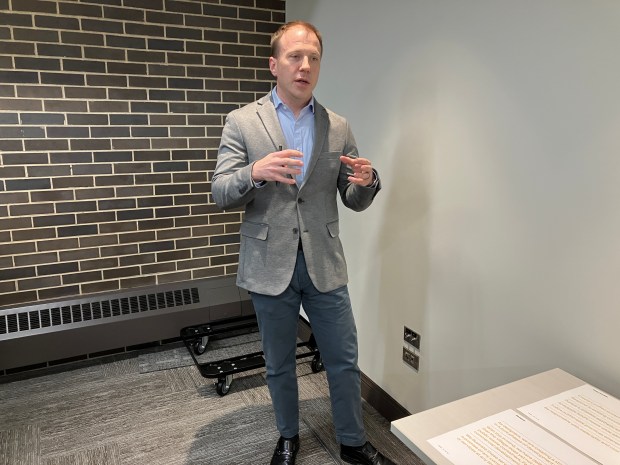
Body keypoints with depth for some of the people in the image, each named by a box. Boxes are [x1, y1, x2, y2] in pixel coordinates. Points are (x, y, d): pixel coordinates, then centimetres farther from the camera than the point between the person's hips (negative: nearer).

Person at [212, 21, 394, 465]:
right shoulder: (242, 121, -1)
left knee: (344, 359, 11)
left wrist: (366, 181, -19)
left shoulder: (338, 127, 4)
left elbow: (355, 202, 5)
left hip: (324, 263, 2)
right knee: (279, 363, 16)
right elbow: (221, 193, -7)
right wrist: (255, 172, -28)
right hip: (271, 265, -1)